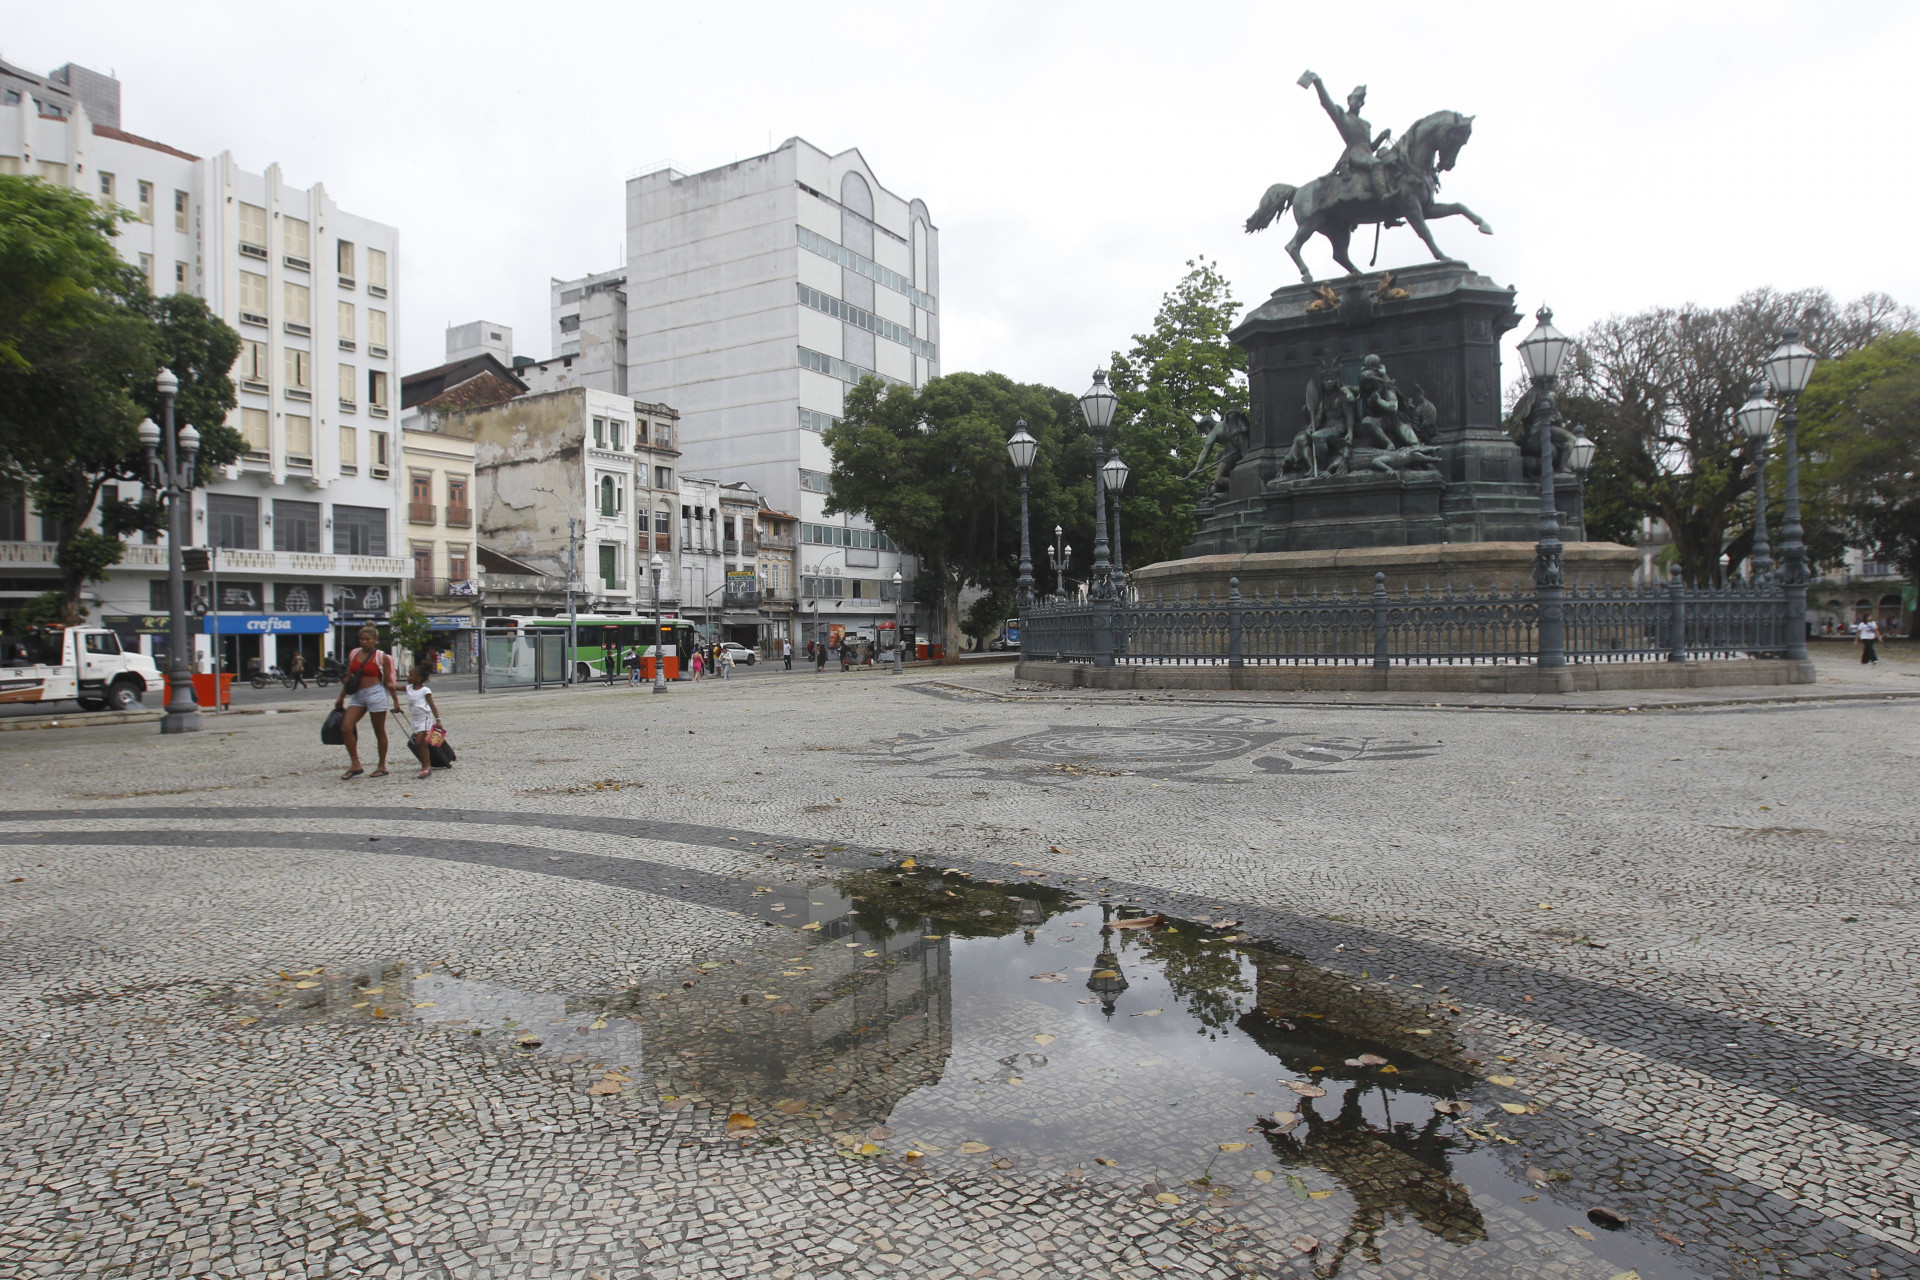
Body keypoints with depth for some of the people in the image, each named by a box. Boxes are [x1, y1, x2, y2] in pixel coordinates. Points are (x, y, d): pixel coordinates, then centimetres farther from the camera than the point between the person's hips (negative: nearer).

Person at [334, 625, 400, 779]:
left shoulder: (382, 657, -4)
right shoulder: (353, 654, 10)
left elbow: (388, 681, -3)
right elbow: (348, 678, 18)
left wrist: (396, 701, -3)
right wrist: (341, 697, 20)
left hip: (376, 693, -5)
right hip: (358, 695, 6)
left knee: (379, 732, 3)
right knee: (346, 728, -8)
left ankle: (382, 766, 14)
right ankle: (355, 765, 0)